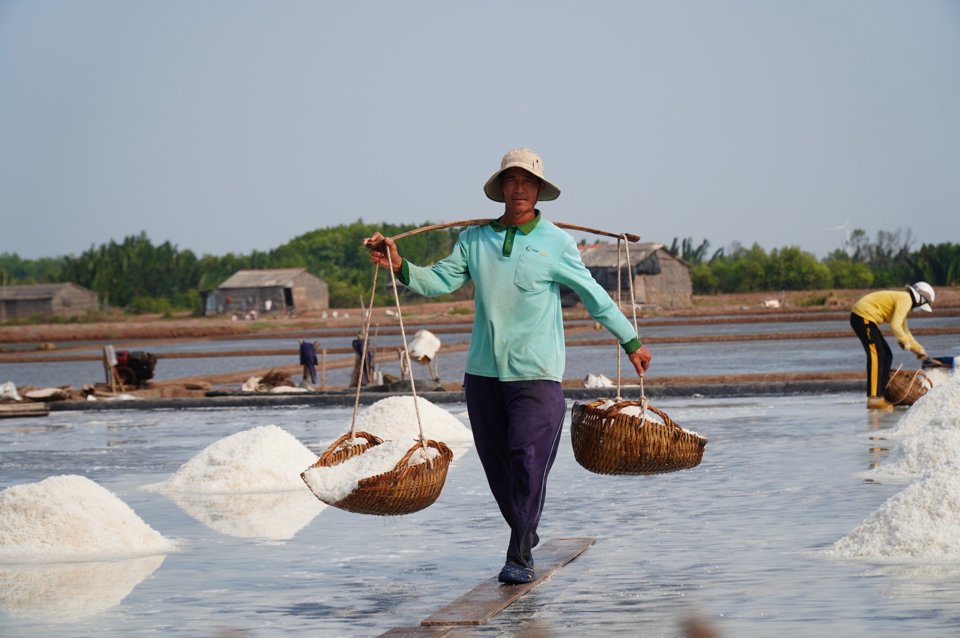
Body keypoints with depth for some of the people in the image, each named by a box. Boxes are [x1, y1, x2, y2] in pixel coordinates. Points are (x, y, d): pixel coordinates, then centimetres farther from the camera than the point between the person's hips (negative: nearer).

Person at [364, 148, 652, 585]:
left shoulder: (556, 243, -1)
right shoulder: (475, 240, 7)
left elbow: (594, 297, 5)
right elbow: (440, 281, 1)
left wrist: (631, 342, 10)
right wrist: (400, 266, -16)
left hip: (535, 373, -4)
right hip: (483, 370, 4)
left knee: (528, 460, -12)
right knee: (496, 462, 9)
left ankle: (519, 557, -7)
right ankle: (524, 532, 30)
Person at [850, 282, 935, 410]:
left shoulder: (902, 299, 21)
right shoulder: (905, 299, -12)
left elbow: (904, 331, 33)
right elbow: (895, 326, -22)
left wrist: (918, 349, 36)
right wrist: (905, 342, -7)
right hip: (863, 316, -11)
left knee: (887, 356, 12)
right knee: (876, 356, -16)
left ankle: (879, 396, 11)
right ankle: (873, 399, -21)